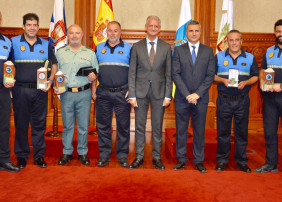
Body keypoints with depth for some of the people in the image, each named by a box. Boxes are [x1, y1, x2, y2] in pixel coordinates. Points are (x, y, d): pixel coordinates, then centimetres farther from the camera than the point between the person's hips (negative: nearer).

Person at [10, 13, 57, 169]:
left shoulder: (46, 44, 10)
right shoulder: (14, 42, 4)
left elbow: (54, 64, 16)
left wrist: (50, 80, 1)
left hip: (40, 90, 2)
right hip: (20, 90, -1)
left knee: (39, 124, 6)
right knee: (20, 124, 5)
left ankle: (39, 155, 17)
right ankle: (21, 156, 19)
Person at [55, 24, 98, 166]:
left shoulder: (90, 53, 10)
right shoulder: (60, 53, 11)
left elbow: (95, 73, 11)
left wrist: (93, 77, -11)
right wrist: (55, 87, -5)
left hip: (84, 93, 0)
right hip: (66, 93, 1)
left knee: (83, 125, 4)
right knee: (67, 125, 7)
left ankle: (83, 153, 17)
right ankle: (67, 153, 20)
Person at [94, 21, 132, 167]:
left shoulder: (128, 48, 5)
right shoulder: (99, 48, 11)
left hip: (122, 93, -2)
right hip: (103, 93, 2)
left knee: (123, 126, 3)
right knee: (103, 125, 6)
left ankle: (122, 155, 16)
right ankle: (104, 155, 18)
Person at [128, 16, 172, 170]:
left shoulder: (166, 47, 5)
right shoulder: (137, 47, 4)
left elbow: (169, 73, 4)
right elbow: (132, 72, 1)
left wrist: (168, 95, -3)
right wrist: (132, 95, -5)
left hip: (159, 91, 0)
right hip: (141, 91, 0)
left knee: (157, 126, 7)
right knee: (139, 126, 5)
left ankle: (156, 157, 19)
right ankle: (139, 157, 18)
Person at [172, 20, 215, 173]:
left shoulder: (208, 51, 7)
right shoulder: (178, 50, 5)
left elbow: (210, 76, 1)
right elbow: (175, 74, -3)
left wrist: (197, 94, -10)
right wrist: (187, 94, -11)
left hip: (201, 98, 0)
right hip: (181, 98, 0)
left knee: (199, 130, 7)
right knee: (181, 130, 6)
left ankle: (199, 160, 19)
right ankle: (181, 159, 19)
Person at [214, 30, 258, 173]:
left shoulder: (250, 58, 7)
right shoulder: (219, 57, 6)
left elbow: (255, 76, 8)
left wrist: (245, 82, -12)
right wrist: (223, 80, -13)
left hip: (242, 100, 1)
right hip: (224, 100, 0)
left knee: (241, 132, 6)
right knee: (223, 131, 5)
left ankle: (241, 161, 19)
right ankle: (222, 160, 18)